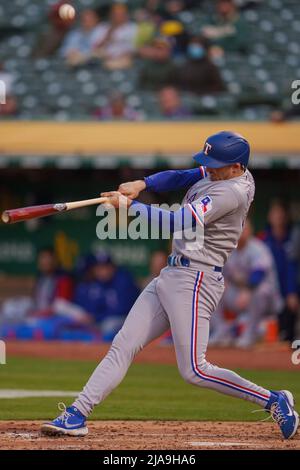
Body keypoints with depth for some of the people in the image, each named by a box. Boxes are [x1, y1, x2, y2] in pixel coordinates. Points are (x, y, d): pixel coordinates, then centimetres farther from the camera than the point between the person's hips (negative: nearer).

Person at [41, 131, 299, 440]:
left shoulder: (232, 191, -19)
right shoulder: (221, 174, 10)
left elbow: (181, 223, -25)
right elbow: (178, 178, 13)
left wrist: (130, 205, -18)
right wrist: (142, 184, -7)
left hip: (195, 281, -10)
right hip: (171, 276, 10)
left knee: (194, 371, -10)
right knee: (123, 345, 3)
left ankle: (273, 401, 2)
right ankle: (77, 415, 1)